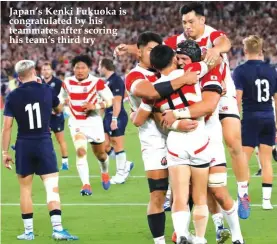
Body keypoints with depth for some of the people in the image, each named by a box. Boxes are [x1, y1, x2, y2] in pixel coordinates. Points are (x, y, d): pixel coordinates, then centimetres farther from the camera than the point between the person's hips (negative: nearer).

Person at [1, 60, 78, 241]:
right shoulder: (47, 90, -1)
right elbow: (59, 110, 18)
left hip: (24, 145, 0)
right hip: (44, 144, 0)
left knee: (25, 189, 10)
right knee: (52, 188, -2)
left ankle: (28, 231, 13)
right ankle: (57, 229, -9)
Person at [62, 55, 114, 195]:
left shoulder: (96, 82, -14)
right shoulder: (67, 83, -2)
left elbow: (110, 100, -10)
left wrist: (95, 106, -23)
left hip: (93, 121, -1)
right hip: (76, 122, 1)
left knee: (100, 153, 15)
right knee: (80, 151, -20)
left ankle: (105, 173, 48)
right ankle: (86, 185, -22)